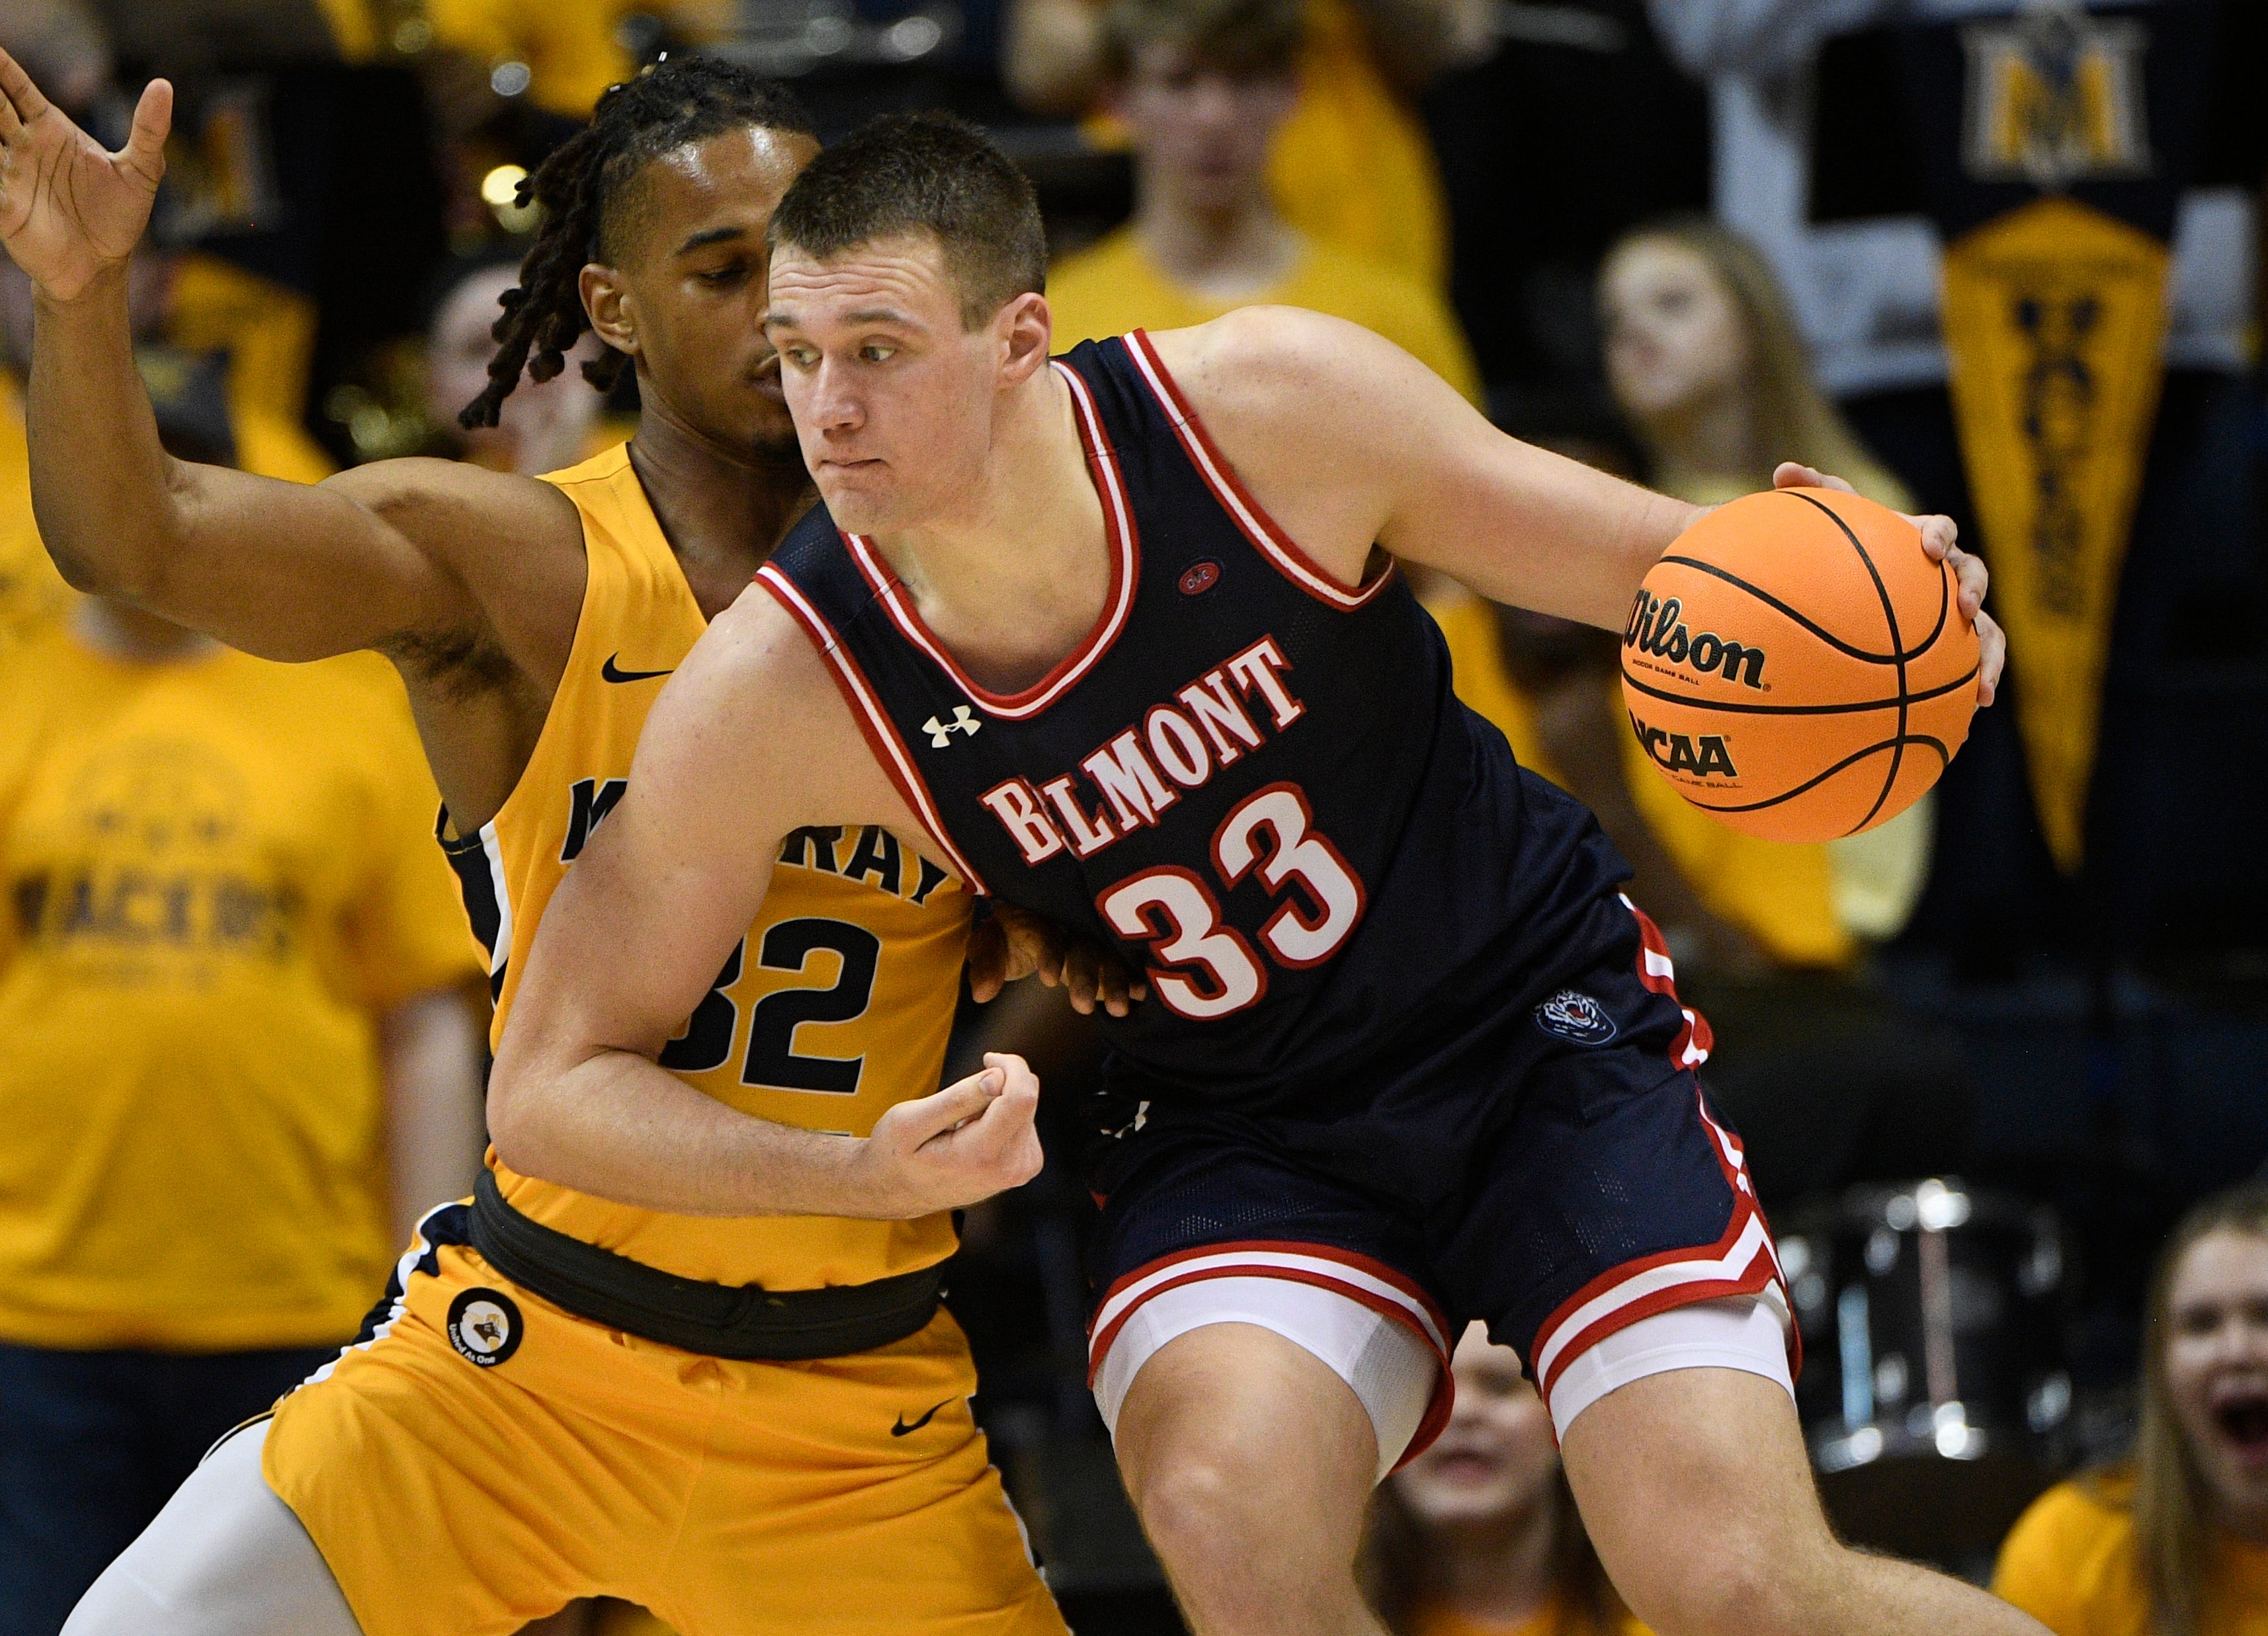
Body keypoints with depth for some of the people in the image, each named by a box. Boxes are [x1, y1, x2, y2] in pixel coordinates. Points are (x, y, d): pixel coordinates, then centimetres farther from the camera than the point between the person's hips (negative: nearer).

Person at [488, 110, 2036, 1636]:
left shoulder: (1271, 406, -21)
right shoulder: (771, 690, -20)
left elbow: (1640, 559, -7)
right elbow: (550, 1088, -12)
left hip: (1545, 1022, -1)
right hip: (1239, 1125, 1)